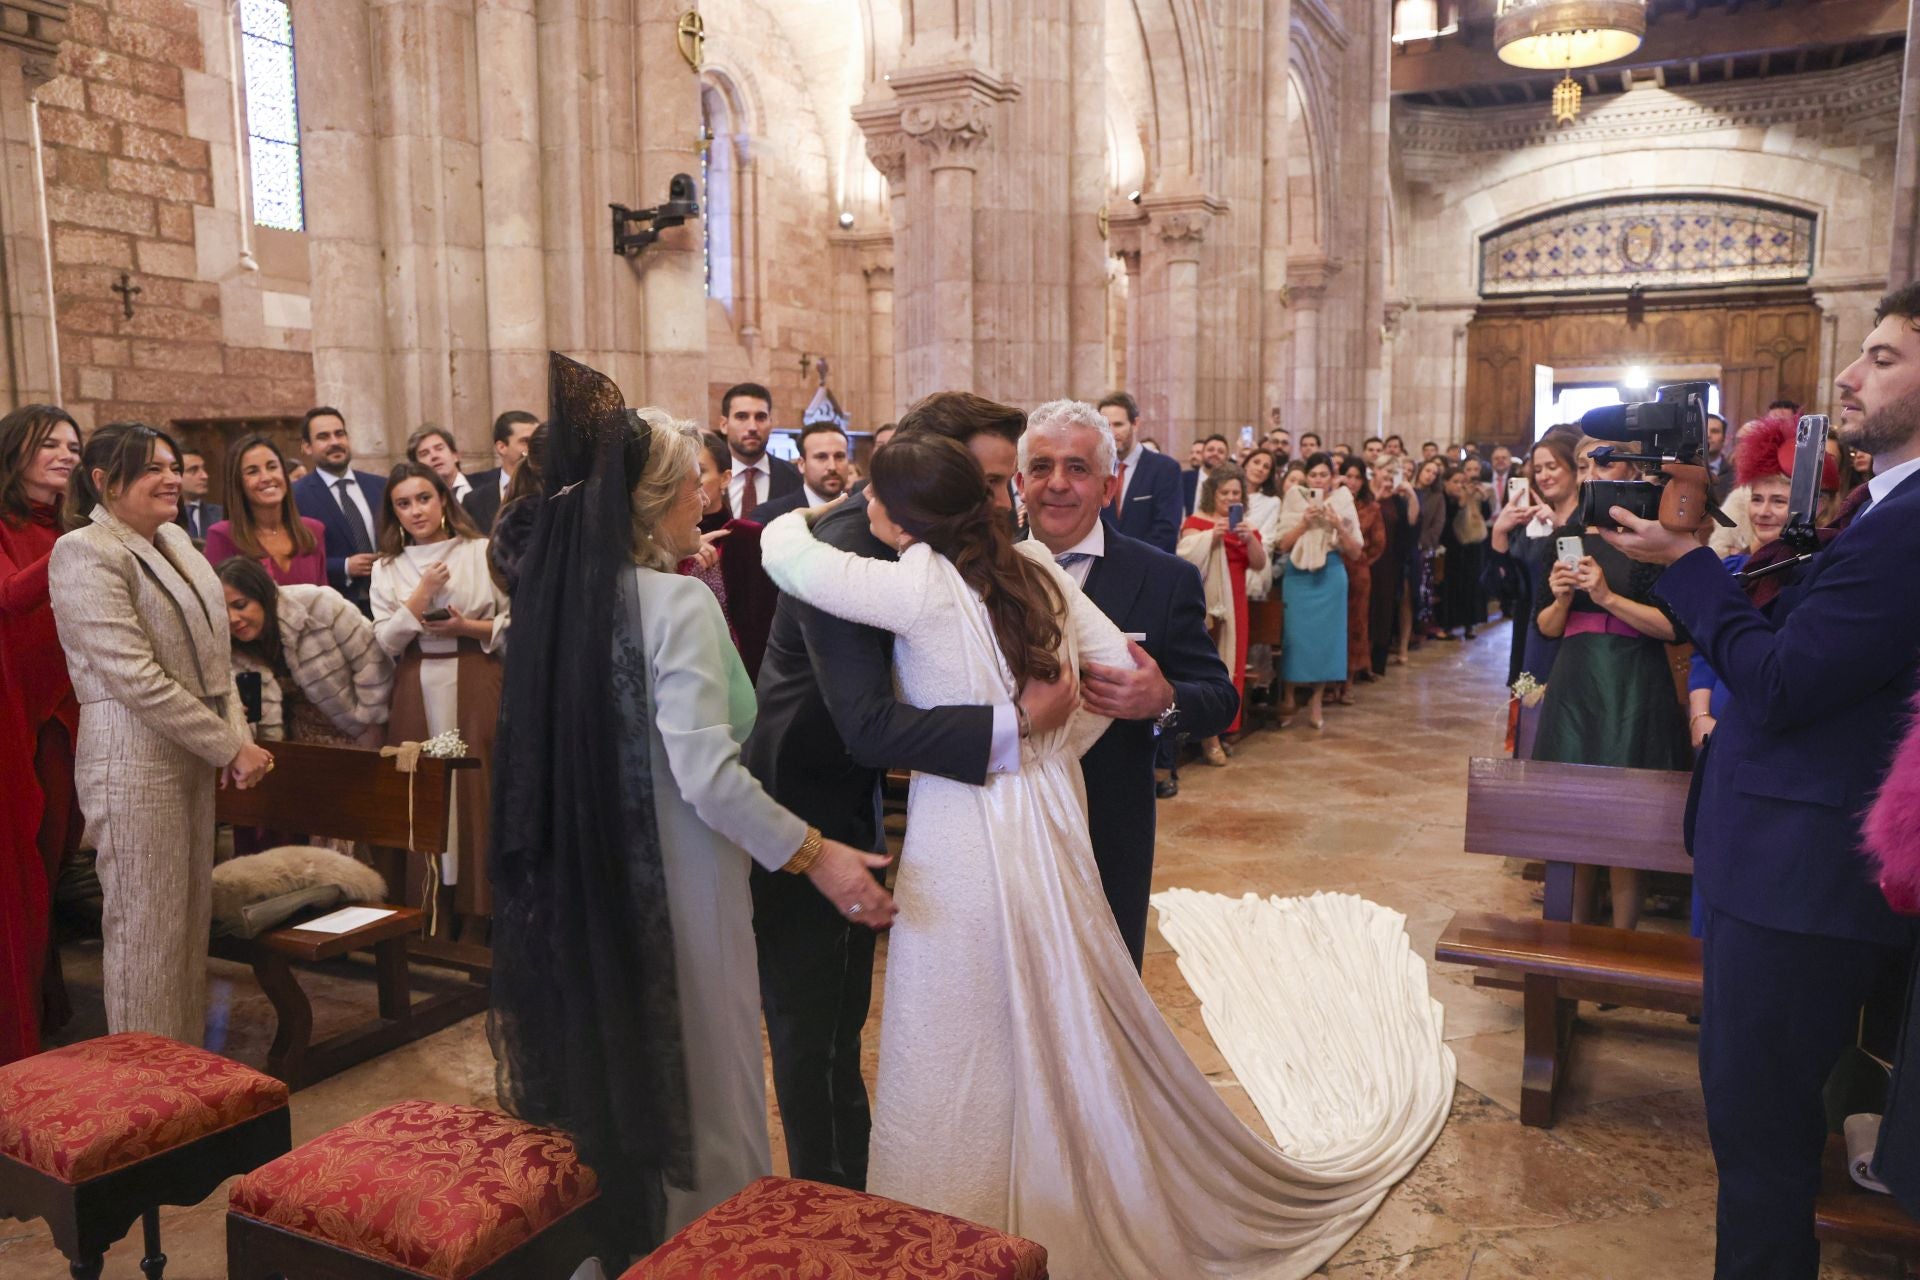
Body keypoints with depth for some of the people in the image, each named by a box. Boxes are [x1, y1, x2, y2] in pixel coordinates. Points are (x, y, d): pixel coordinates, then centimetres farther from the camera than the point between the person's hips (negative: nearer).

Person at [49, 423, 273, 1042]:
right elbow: (137, 679, -19)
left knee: (192, 920, 14)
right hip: (133, 763, -8)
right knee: (147, 932, 1)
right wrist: (231, 747, -15)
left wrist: (237, 734, 0)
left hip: (192, 756, 8)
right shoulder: (86, 554, -13)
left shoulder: (175, 540, 13)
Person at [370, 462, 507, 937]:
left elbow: (517, 623, 3)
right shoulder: (387, 568, 11)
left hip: (476, 686, -2)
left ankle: (480, 913, 4)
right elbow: (385, 642, 1)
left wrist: (468, 627, -11)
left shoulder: (483, 552, 4)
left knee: (477, 789, -4)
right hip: (416, 692, 2)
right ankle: (431, 913, 10)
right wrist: (422, 594, -8)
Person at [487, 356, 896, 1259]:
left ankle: (608, 1234, 41)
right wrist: (815, 857, -19)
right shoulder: (677, 602, -20)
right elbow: (708, 778, -25)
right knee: (692, 1074, 10)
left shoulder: (560, 589, 2)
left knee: (606, 1061, 23)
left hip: (582, 877, 8)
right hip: (671, 879, -8)